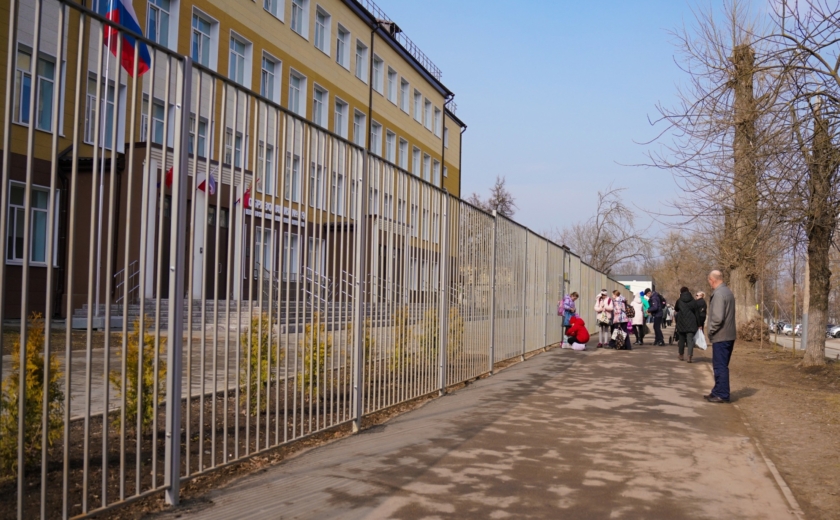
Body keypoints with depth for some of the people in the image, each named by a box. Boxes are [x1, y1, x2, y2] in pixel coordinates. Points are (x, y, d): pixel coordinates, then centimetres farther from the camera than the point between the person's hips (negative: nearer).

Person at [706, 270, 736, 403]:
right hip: (729, 336, 10)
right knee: (721, 365, 17)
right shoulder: (728, 292, 14)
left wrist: (711, 331, -11)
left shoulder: (718, 294, -17)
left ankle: (722, 395, 2)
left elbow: (717, 317, -25)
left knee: (720, 366, -3)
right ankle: (718, 392, 25)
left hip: (720, 336, -10)